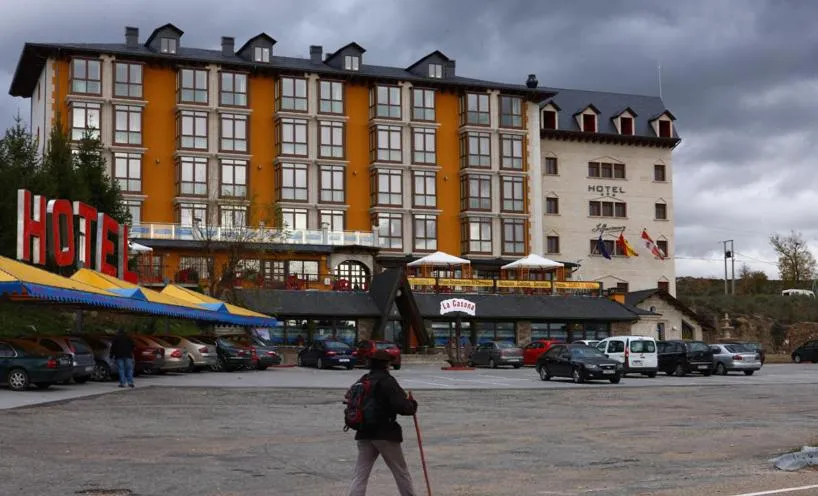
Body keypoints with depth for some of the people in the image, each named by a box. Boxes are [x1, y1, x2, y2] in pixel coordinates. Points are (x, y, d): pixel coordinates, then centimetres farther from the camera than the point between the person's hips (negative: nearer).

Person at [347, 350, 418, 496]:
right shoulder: (387, 381, -12)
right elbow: (401, 406, -21)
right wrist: (412, 403, 0)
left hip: (364, 434, 6)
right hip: (386, 434, -6)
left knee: (359, 476, 3)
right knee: (401, 473, 12)